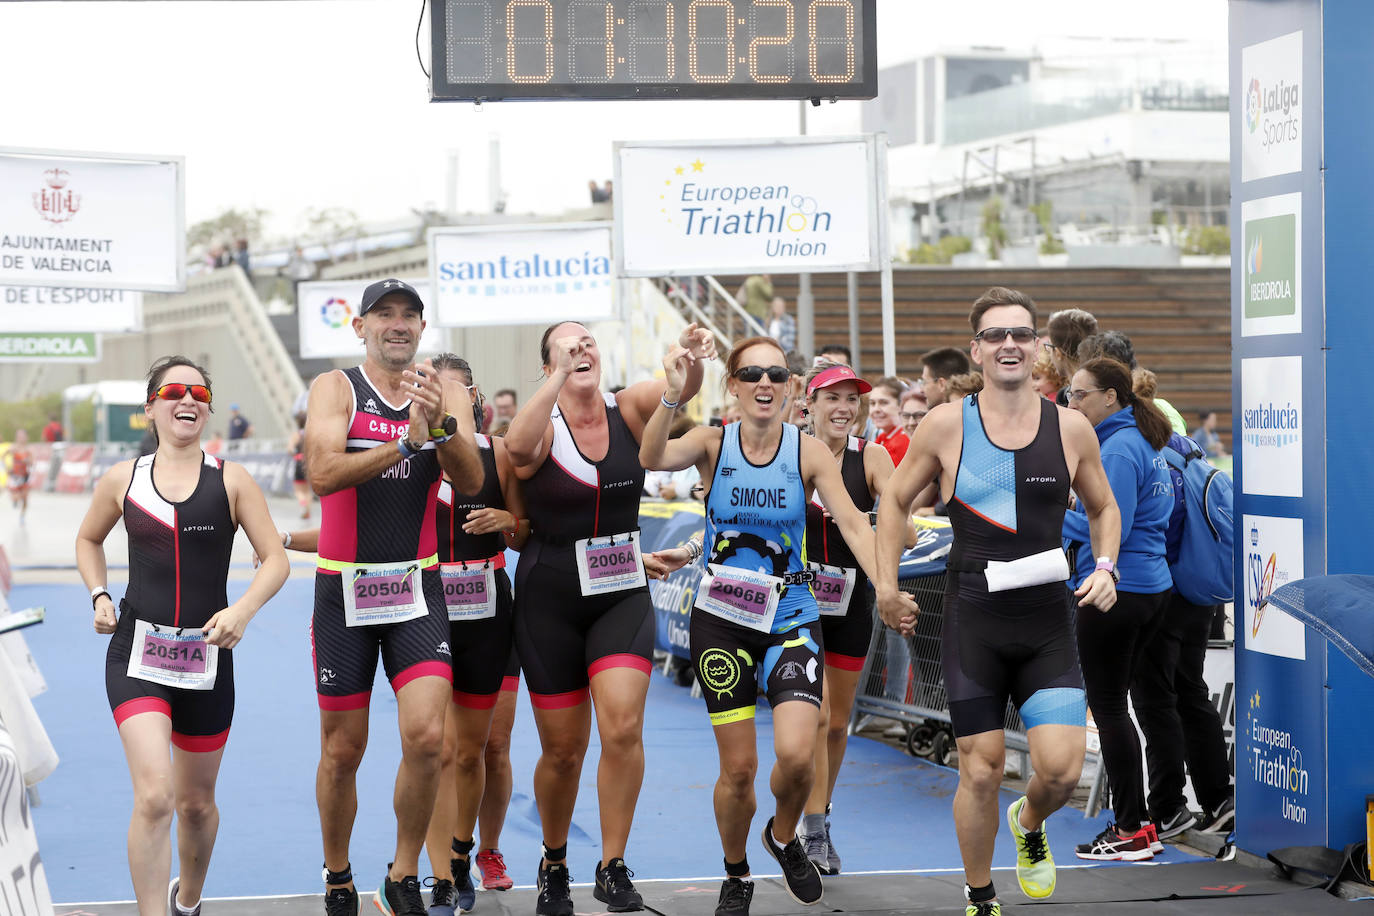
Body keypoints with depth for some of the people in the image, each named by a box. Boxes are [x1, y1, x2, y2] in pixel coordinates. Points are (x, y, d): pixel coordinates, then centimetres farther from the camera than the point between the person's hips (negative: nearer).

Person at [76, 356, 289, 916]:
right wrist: (99, 596, 4)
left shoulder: (231, 481, -1)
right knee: (154, 796, -20)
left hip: (207, 655, 1)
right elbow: (88, 539, 21)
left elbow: (275, 560, -2)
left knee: (196, 803, 15)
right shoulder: (122, 481, 3)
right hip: (137, 651, -1)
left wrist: (242, 610, -19)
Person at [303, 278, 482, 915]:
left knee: (426, 738, -13)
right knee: (342, 749, 7)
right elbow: (323, 473, -19)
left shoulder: (446, 393, 4)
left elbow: (472, 480, -9)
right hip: (345, 591, -1)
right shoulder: (335, 388, -2)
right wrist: (409, 441, -26)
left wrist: (443, 426, -27)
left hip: (417, 589, 1)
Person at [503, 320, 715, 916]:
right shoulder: (544, 427, -8)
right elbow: (518, 447, -33)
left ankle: (613, 868, -3)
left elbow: (678, 392, -19)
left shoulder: (628, 411, 0)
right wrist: (561, 376, -42)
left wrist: (693, 359, -42)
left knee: (623, 727, -17)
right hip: (550, 597, -1)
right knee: (563, 748, 6)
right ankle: (554, 863, 31)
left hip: (623, 593, 2)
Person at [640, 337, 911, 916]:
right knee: (738, 767, 1)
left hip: (790, 618, 0)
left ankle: (784, 836, 16)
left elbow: (852, 524, -11)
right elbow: (652, 459, -23)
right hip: (720, 620, 0)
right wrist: (672, 398, -39)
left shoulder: (808, 452, -4)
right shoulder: (714, 443, -4)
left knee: (796, 754, -17)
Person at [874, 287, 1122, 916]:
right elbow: (895, 499, 12)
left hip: (1048, 622, 1)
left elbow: (1102, 508, 18)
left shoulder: (1071, 429, 2)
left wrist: (1105, 567, 1)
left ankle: (1029, 824, 27)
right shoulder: (947, 425, -2)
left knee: (1062, 769, -9)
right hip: (973, 620, -1)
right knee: (981, 772, 2)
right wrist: (887, 585, 7)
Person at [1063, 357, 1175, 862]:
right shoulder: (1146, 445, 14)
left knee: (1108, 709, -2)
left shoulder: (1117, 450, -16)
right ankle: (1138, 824, 19)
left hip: (1115, 593, -10)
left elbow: (1111, 530, -23)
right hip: (1151, 588, 10)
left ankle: (1130, 832, 3)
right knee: (1115, 707, 17)